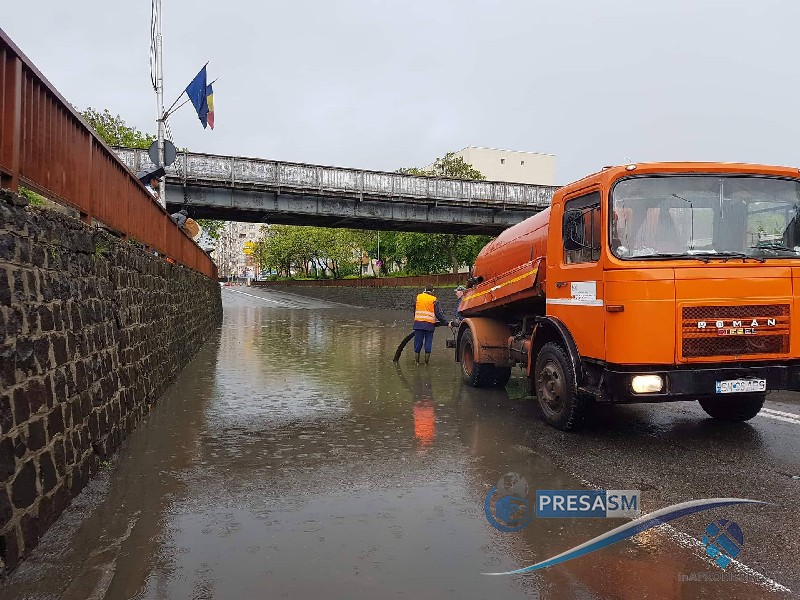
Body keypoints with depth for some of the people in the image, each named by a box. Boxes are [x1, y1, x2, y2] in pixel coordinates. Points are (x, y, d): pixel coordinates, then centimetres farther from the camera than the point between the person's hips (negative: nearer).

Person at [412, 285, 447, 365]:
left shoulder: (418, 297, 10)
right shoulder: (434, 300, 1)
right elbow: (439, 313, -2)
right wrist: (446, 322, 3)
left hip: (418, 323, 2)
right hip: (429, 325, -2)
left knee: (418, 343, 8)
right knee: (428, 343, 5)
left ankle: (416, 361, 14)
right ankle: (426, 362, 8)